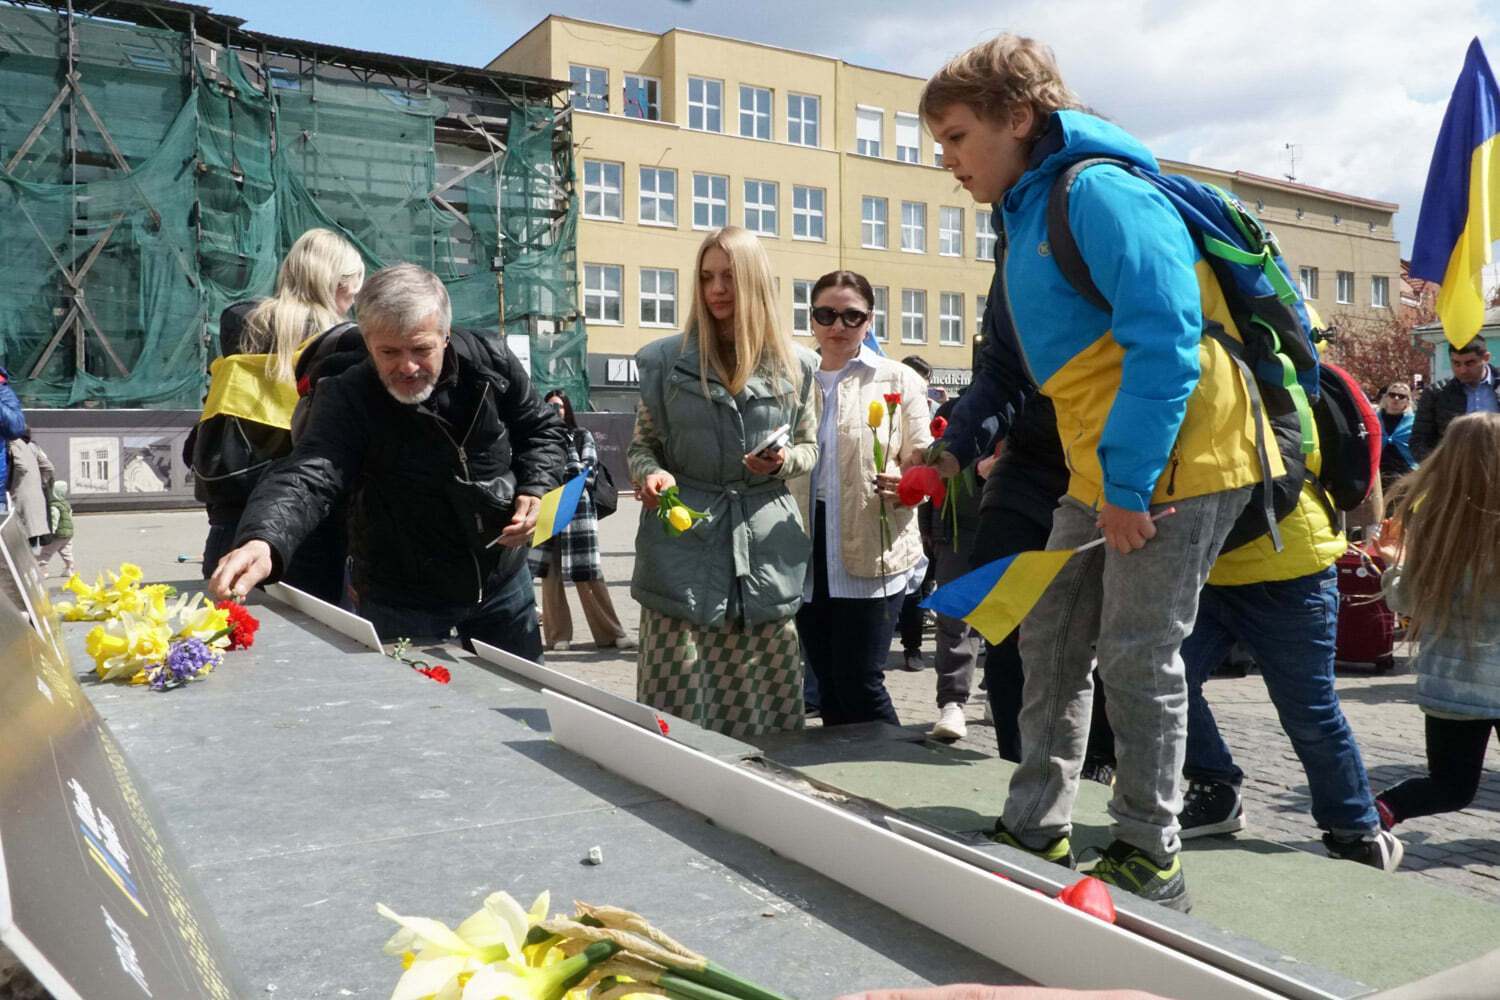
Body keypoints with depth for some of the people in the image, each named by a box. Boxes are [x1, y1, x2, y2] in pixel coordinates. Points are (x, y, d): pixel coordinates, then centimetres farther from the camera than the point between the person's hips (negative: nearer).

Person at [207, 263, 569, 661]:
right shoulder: (346, 400, -22)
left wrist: (535, 489, -15)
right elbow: (308, 478, -36)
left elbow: (544, 429, 3)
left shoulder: (491, 361, -12)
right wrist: (263, 542, -56)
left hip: (503, 582, 3)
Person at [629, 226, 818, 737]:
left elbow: (810, 447, 16)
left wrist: (784, 461, -6)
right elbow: (640, 445, 11)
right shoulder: (666, 359, 5)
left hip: (765, 555, 1)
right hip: (683, 554, -1)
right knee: (679, 719, -3)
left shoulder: (795, 365, 8)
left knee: (764, 714, 3)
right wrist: (650, 473, -12)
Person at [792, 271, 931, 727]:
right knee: (828, 688, 9)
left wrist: (906, 485, -22)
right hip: (807, 557, 4)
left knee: (860, 684, -8)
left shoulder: (897, 379, 3)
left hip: (872, 556, -4)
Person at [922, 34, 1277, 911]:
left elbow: (1166, 340, -22)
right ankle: (1036, 831, 22)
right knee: (1051, 642, 10)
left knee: (1136, 656, -2)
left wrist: (1128, 483, -22)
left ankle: (1151, 857, 15)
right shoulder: (1024, 215, 14)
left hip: (1175, 462, -9)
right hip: (1102, 471, 9)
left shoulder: (1101, 191, -15)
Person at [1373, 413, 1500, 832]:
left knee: (1451, 786, 16)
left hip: (1447, 683, 3)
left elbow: (1403, 600, 4)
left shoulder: (1429, 523, -7)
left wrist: (1394, 561, 20)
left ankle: (1378, 811, -6)